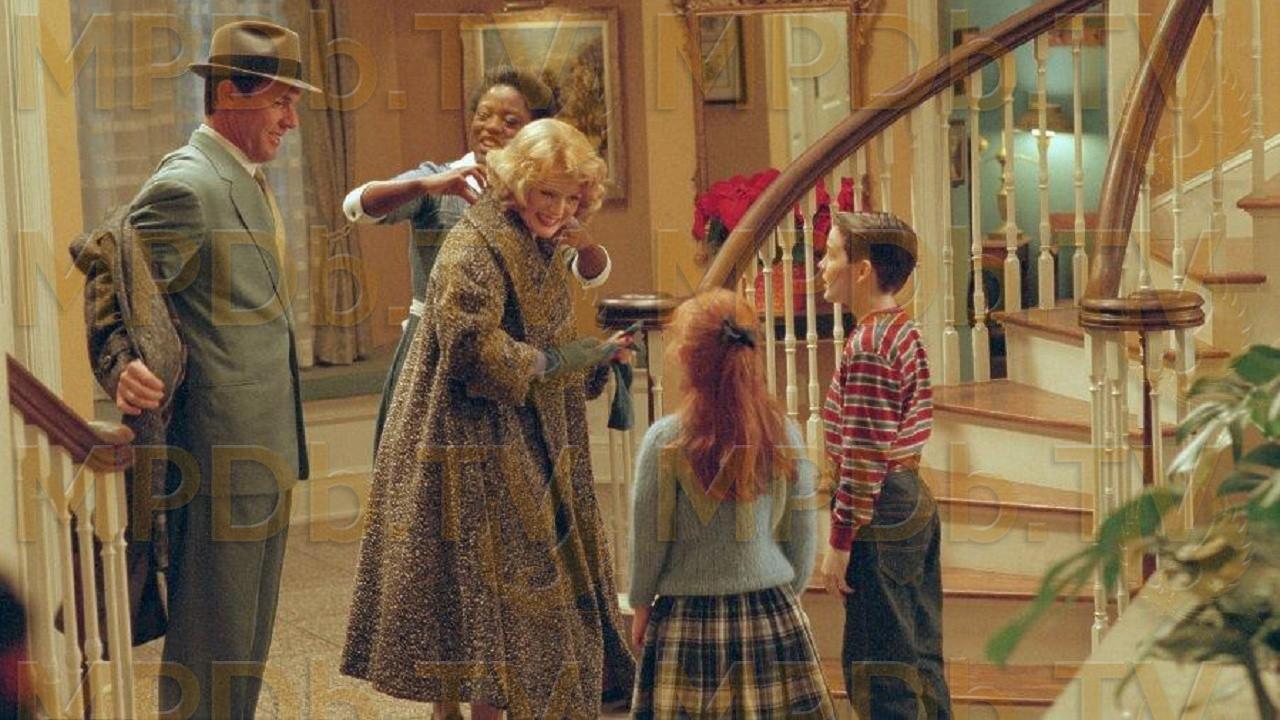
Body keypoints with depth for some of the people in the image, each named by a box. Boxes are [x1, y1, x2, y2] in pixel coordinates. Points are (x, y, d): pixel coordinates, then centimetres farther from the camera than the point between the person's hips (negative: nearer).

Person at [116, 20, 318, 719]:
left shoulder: (248, 181, 15)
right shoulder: (186, 185, -17)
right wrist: (125, 369, -34)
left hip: (263, 454, 10)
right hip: (219, 455, -10)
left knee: (246, 643, 18)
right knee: (209, 647, -1)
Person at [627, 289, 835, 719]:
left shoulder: (665, 440, -9)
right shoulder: (783, 433, -1)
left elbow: (649, 537, -3)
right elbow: (803, 536, 5)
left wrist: (641, 605, 12)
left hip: (688, 617, -2)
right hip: (772, 610, 3)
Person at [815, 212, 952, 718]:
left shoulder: (867, 347, -18)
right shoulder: (906, 334, 12)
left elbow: (864, 456, -20)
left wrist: (840, 542, -17)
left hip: (880, 511, -10)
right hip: (915, 502, 10)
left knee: (878, 665, -3)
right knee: (918, 657, 16)